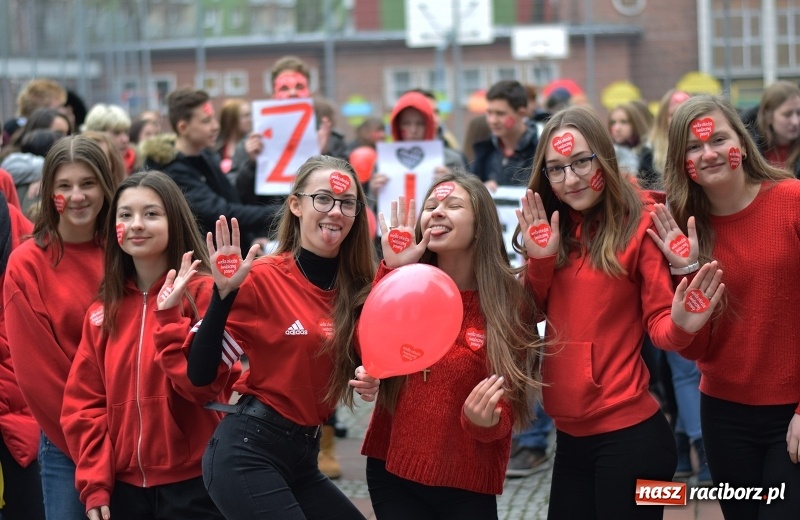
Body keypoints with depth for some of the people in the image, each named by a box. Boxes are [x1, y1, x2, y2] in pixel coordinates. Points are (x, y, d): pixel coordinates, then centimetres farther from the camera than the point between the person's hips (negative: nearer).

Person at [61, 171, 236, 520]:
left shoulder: (204, 292, -6)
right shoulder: (103, 308, 8)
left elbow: (204, 384, -16)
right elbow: (84, 401, 6)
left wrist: (169, 315, -22)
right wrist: (94, 482, -2)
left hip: (192, 482, -4)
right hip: (124, 484, 4)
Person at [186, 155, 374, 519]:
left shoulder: (356, 286, 6)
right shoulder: (264, 277, -11)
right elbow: (200, 374, -14)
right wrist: (224, 292, -25)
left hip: (303, 456, 6)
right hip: (247, 452, -6)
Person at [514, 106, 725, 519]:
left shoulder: (639, 224, -9)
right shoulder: (552, 229, 8)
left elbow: (658, 323, -9)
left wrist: (681, 325, -30)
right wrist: (540, 259, -9)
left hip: (629, 435, -6)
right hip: (570, 434, 6)